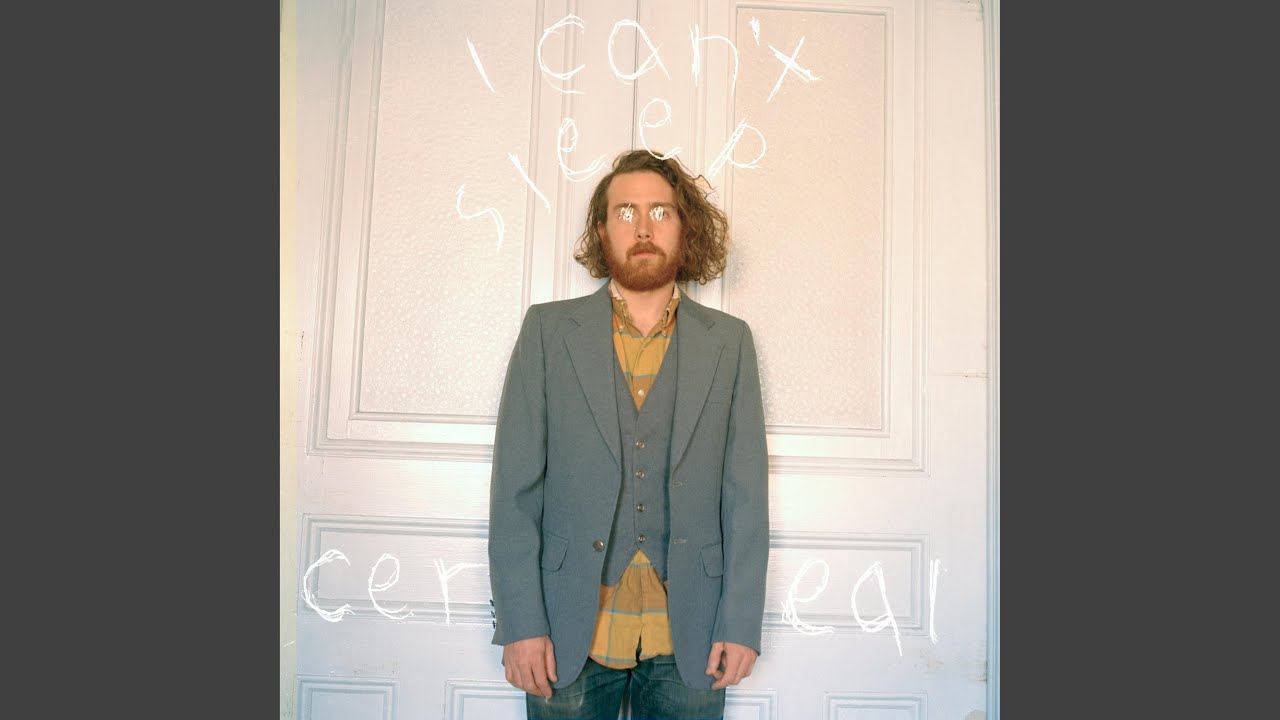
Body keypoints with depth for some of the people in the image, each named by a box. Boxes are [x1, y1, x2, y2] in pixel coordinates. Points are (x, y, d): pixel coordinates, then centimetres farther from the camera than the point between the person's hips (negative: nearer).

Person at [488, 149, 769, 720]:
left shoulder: (729, 342, 5)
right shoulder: (548, 330, 2)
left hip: (689, 637, 1)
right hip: (570, 632, 0)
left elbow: (746, 493, 3)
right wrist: (520, 624, -7)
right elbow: (516, 486, -1)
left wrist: (741, 623, -3)